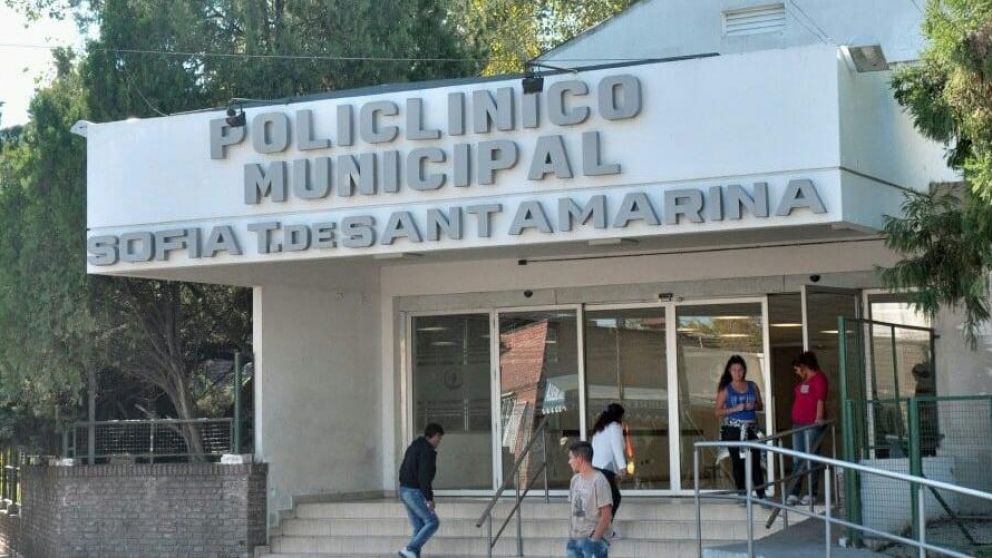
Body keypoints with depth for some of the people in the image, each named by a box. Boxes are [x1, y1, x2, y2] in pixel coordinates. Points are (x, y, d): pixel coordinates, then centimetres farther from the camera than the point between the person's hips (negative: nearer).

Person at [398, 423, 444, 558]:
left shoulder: (413, 447, 18)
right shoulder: (427, 450, -12)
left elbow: (403, 471, 21)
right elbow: (424, 476, -21)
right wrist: (429, 498, -21)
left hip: (404, 491, 9)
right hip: (415, 492, -9)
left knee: (419, 527, 10)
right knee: (433, 522, -4)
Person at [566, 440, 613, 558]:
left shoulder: (599, 480, -13)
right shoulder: (575, 480, 11)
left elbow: (606, 515, -14)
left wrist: (594, 539, -16)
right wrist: (570, 535, 9)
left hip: (592, 539, -8)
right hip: (574, 539, 8)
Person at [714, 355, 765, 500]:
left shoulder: (752, 386, 9)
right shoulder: (725, 389, 1)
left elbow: (760, 406, 16)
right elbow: (718, 411, -1)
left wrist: (754, 406, -6)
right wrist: (735, 409, -15)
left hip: (750, 429, 1)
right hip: (733, 429, -1)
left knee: (756, 461, -7)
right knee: (738, 462, 3)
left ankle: (761, 494, -6)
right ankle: (742, 494, 10)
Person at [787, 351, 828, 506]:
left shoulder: (819, 378, -7)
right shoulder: (803, 381, 20)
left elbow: (821, 400, -15)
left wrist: (819, 418, -24)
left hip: (812, 424, -9)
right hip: (798, 424, 9)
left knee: (810, 459, -5)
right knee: (798, 461, 5)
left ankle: (812, 494, 0)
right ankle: (794, 493, 5)